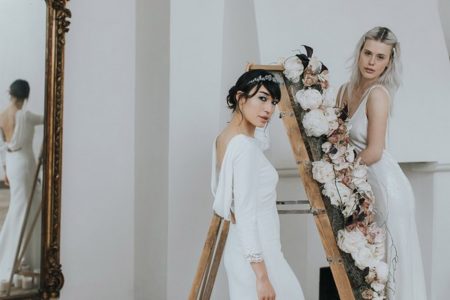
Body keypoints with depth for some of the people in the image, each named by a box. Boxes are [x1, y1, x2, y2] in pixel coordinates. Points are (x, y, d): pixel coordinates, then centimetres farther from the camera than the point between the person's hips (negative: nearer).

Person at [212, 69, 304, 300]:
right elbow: (246, 215, -24)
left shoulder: (223, 138, 6)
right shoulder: (246, 146, -22)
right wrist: (262, 276, -22)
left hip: (241, 248, 9)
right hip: (256, 255, -9)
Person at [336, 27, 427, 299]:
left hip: (386, 185, -8)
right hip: (362, 185, 8)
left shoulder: (378, 94, -17)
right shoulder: (346, 89, 5)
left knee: (389, 257, 4)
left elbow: (374, 152, -20)